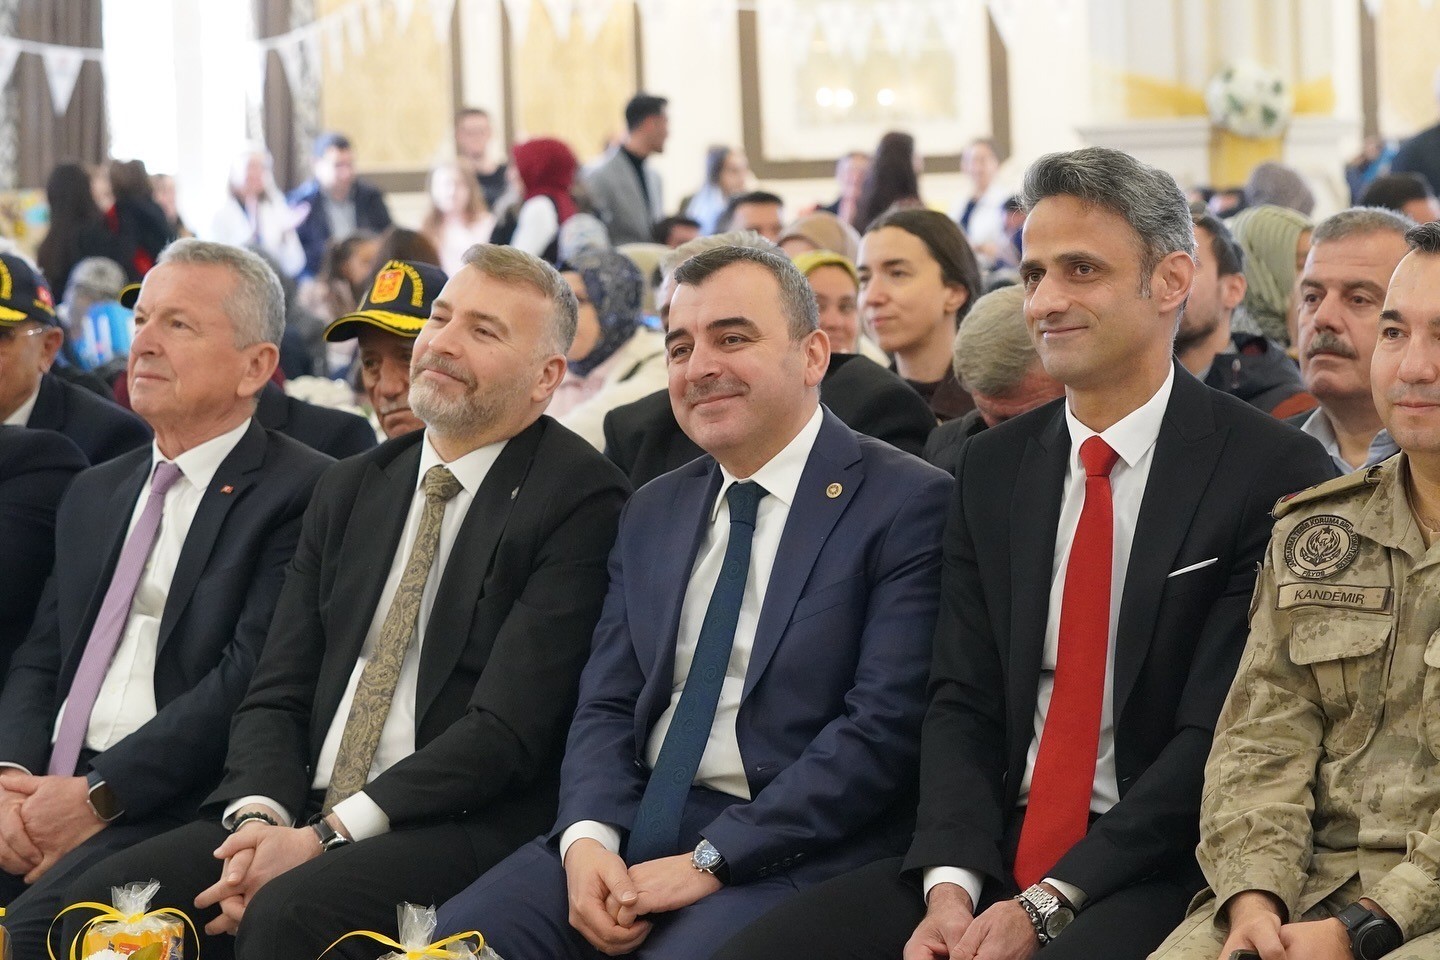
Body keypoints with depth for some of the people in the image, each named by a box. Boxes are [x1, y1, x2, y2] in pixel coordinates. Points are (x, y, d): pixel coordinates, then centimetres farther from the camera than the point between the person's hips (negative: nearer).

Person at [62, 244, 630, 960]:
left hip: (469, 828, -6)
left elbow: (507, 728, -13)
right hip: (305, 815, 6)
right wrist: (260, 816, -8)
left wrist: (322, 839, -17)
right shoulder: (350, 490, 18)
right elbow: (277, 693, 14)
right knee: (95, 902, -16)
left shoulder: (581, 499, -5)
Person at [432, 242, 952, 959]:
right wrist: (587, 838, -8)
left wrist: (711, 859, -17)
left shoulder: (908, 503, -4)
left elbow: (884, 725, -13)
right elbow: (605, 705, 14)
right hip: (630, 829, 6)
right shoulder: (653, 513, 19)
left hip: (787, 852, -5)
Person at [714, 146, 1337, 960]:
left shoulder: (1274, 475, -6)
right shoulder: (992, 469, 12)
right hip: (995, 853, 6)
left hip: (1166, 872, -5)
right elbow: (962, 700, 9)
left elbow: (1221, 735, -11)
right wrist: (951, 885, -9)